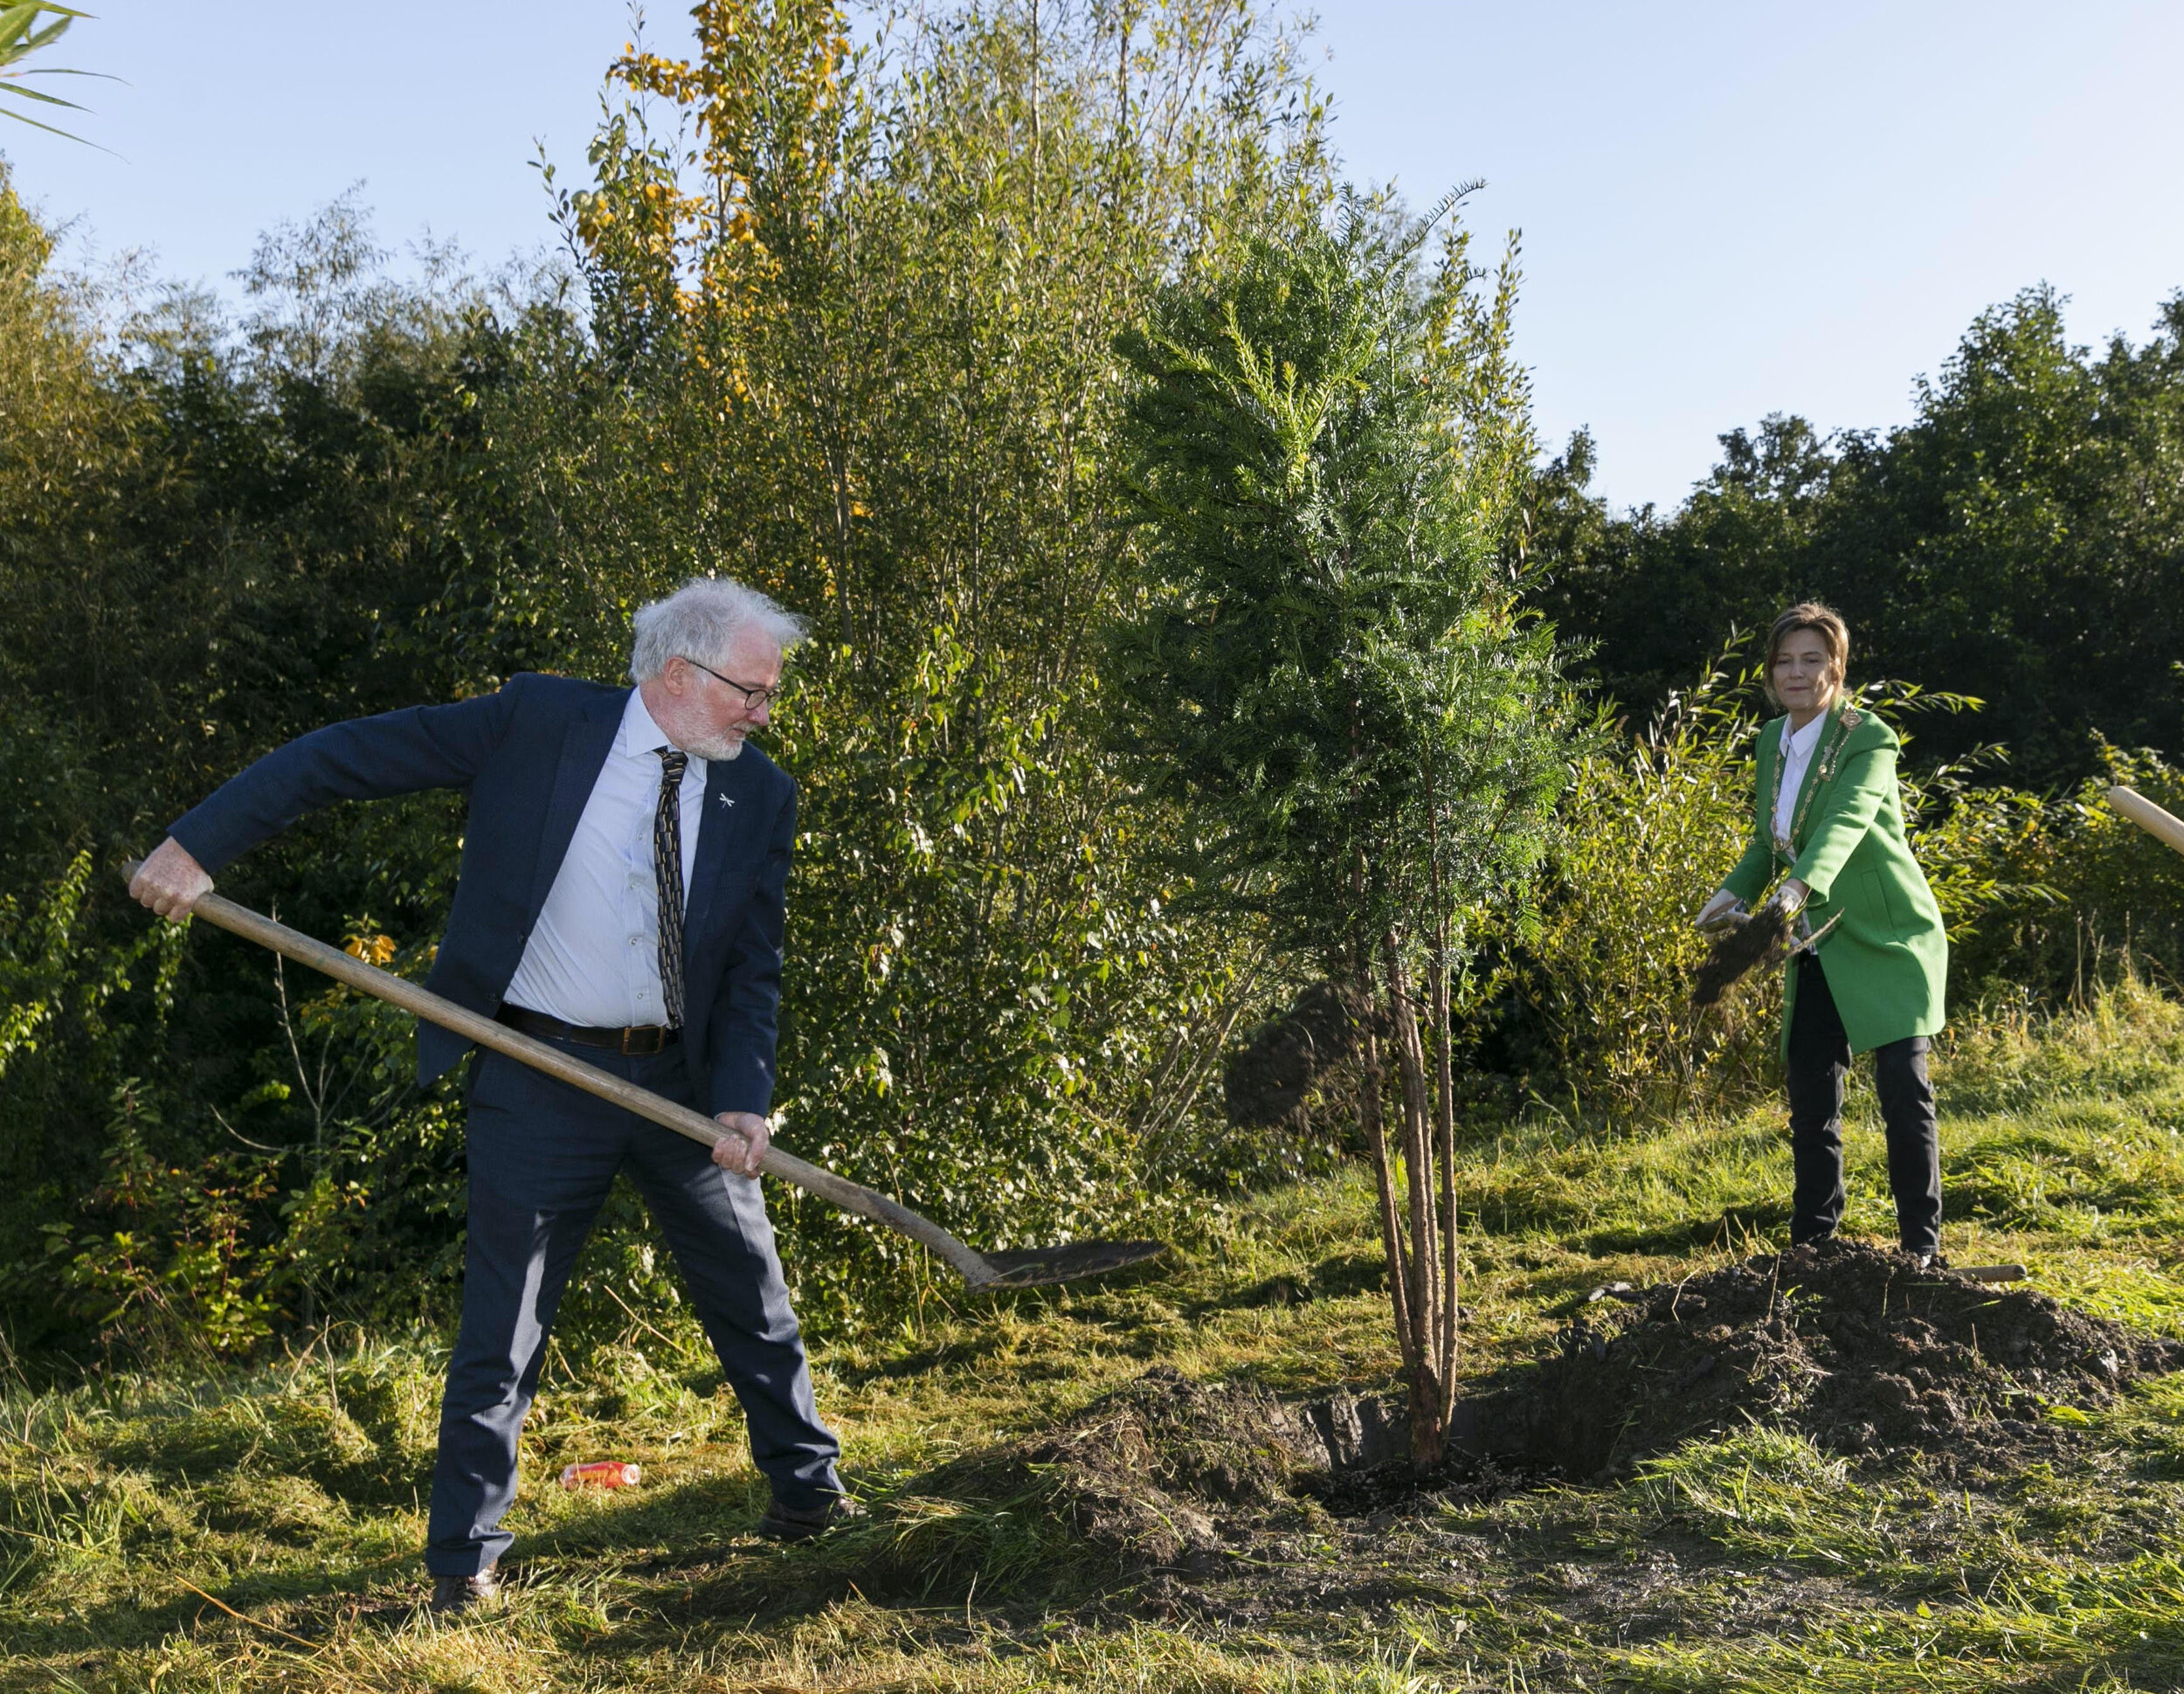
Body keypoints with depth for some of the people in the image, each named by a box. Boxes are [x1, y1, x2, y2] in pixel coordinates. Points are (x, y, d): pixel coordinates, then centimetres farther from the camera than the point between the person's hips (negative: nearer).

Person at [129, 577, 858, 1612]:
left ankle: (807, 1489, 35)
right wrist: (199, 843, -12)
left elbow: (754, 968, 1)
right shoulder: (538, 722, -9)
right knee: (503, 1323, 3)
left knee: (753, 1296, 14)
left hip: (680, 1077, 3)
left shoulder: (760, 796, 1)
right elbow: (343, 756, -6)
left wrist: (744, 1099, -14)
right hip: (538, 1075, -3)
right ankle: (465, 1554, 19)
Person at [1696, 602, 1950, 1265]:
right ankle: (1811, 1242, 18)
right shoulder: (1772, 740, 6)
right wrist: (1736, 891, 1)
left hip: (1888, 941, -6)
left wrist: (1803, 886, -50)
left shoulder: (1869, 739, -14)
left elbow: (1846, 821, -33)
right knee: (1811, 1098, 7)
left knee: (1902, 1085, -10)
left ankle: (1921, 1242, 2)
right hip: (1818, 949, 6)